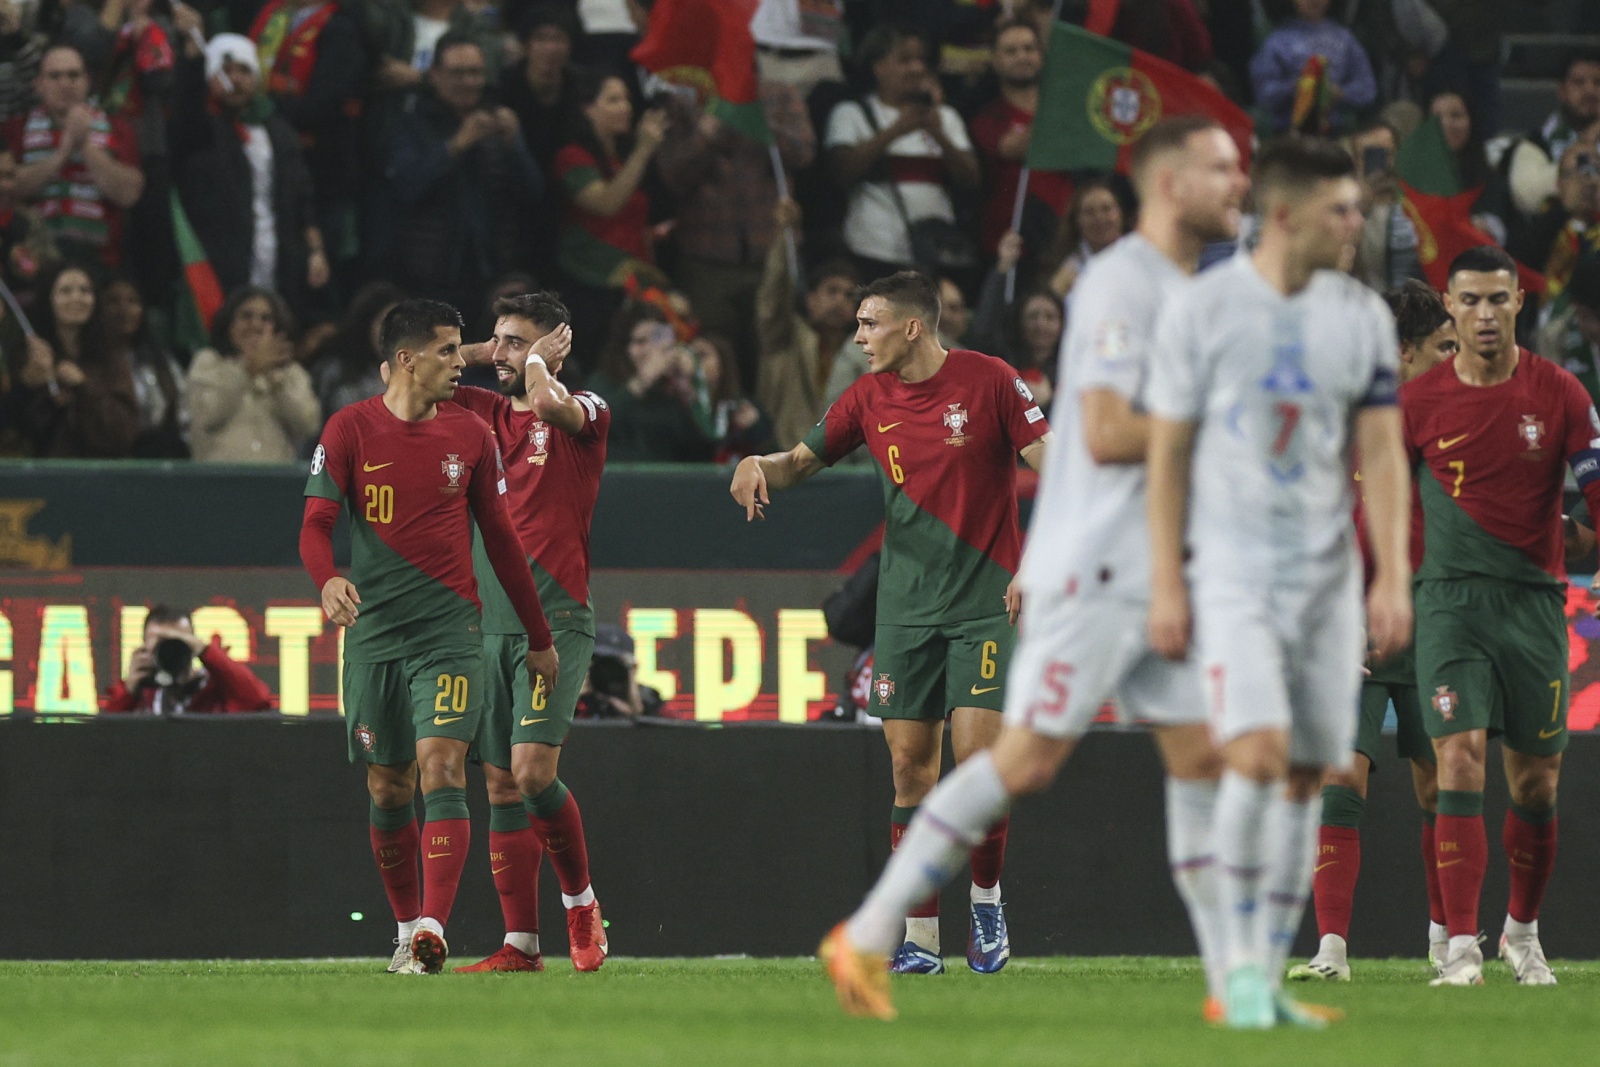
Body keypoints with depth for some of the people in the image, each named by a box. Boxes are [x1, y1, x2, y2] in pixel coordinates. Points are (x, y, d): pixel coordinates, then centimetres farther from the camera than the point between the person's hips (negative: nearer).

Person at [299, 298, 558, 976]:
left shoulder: (470, 435, 6)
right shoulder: (350, 429, 0)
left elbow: (500, 538, 13)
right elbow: (316, 524, -7)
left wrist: (539, 637, 15)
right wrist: (328, 579, -30)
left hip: (449, 632, 0)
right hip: (373, 633, 0)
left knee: (441, 768, -16)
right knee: (387, 788, 7)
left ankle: (433, 931, -25)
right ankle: (407, 928, 23)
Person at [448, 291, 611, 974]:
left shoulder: (584, 413, -1)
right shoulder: (487, 413, 15)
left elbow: (548, 405, -24)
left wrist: (538, 358, -6)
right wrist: (482, 354, 11)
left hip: (554, 622, -6)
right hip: (491, 626, 6)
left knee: (532, 771, -17)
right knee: (501, 785, 2)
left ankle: (581, 903, 6)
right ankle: (521, 943, 4)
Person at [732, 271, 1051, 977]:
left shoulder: (989, 382, -7)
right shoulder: (870, 397, 5)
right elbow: (803, 461, 13)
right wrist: (760, 465, -10)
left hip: (984, 600, -4)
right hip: (905, 610, 4)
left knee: (978, 758, -12)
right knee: (911, 769, 0)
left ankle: (986, 899, 10)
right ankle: (920, 938, 3)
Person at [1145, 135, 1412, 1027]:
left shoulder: (1364, 317, 4)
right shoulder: (1202, 310, -6)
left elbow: (1382, 453, 4)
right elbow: (1167, 453, -3)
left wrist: (1393, 577, -6)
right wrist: (1166, 586, -7)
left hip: (1329, 579, 4)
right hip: (1232, 576, -4)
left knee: (1306, 778, 3)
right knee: (1258, 757, -19)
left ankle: (1270, 978, 11)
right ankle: (1240, 962, -6)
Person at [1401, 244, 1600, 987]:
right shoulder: (1418, 402, 0)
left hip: (1535, 600, 1)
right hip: (1450, 598, -1)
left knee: (1536, 784, 7)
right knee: (1460, 759, -16)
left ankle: (1523, 931, 29)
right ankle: (1462, 947, -18)